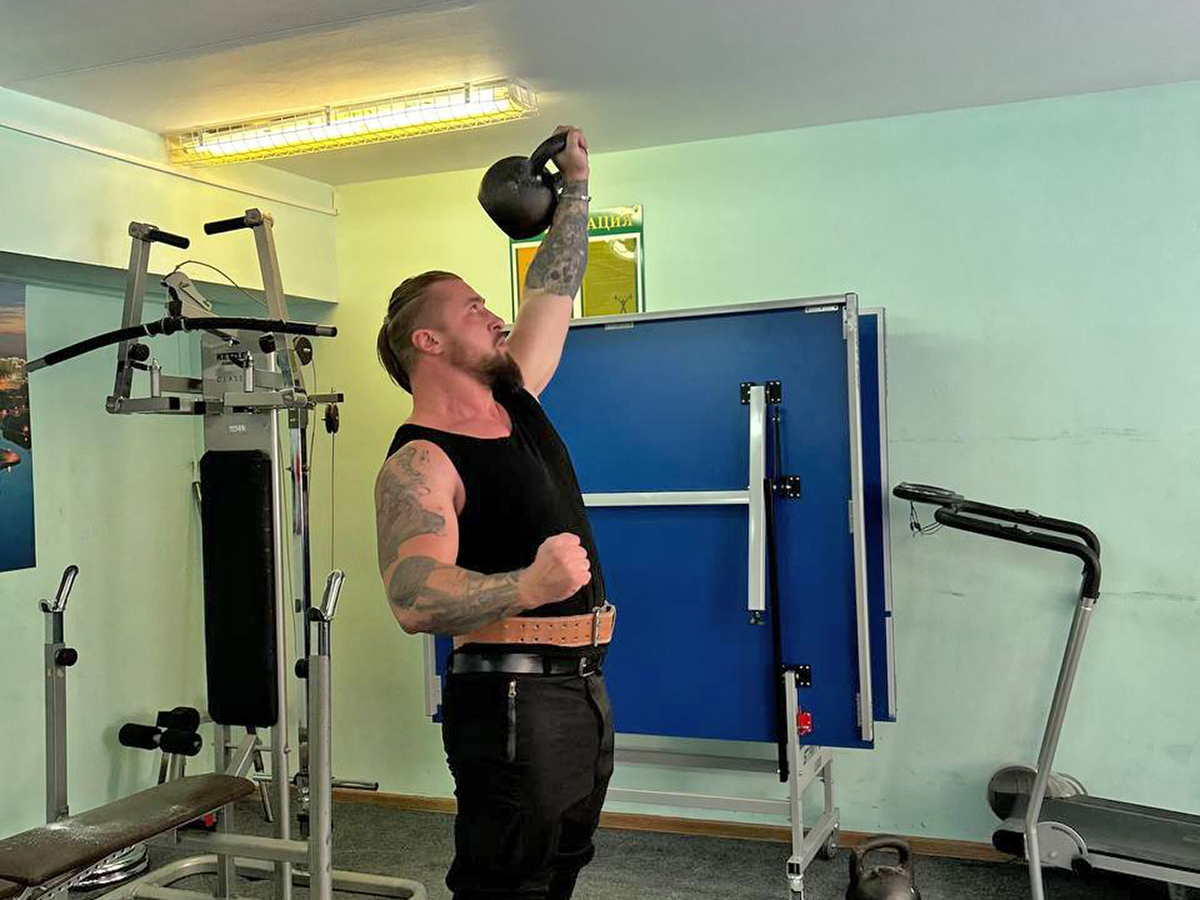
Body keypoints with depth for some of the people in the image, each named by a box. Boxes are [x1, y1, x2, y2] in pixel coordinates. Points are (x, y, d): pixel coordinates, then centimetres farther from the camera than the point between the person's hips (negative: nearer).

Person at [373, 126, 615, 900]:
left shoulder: (515, 399, 10)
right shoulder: (419, 466, -14)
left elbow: (554, 288, 20)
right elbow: (414, 600, -27)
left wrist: (577, 182, 23)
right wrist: (528, 585, -42)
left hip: (584, 690, 8)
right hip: (513, 700, -8)